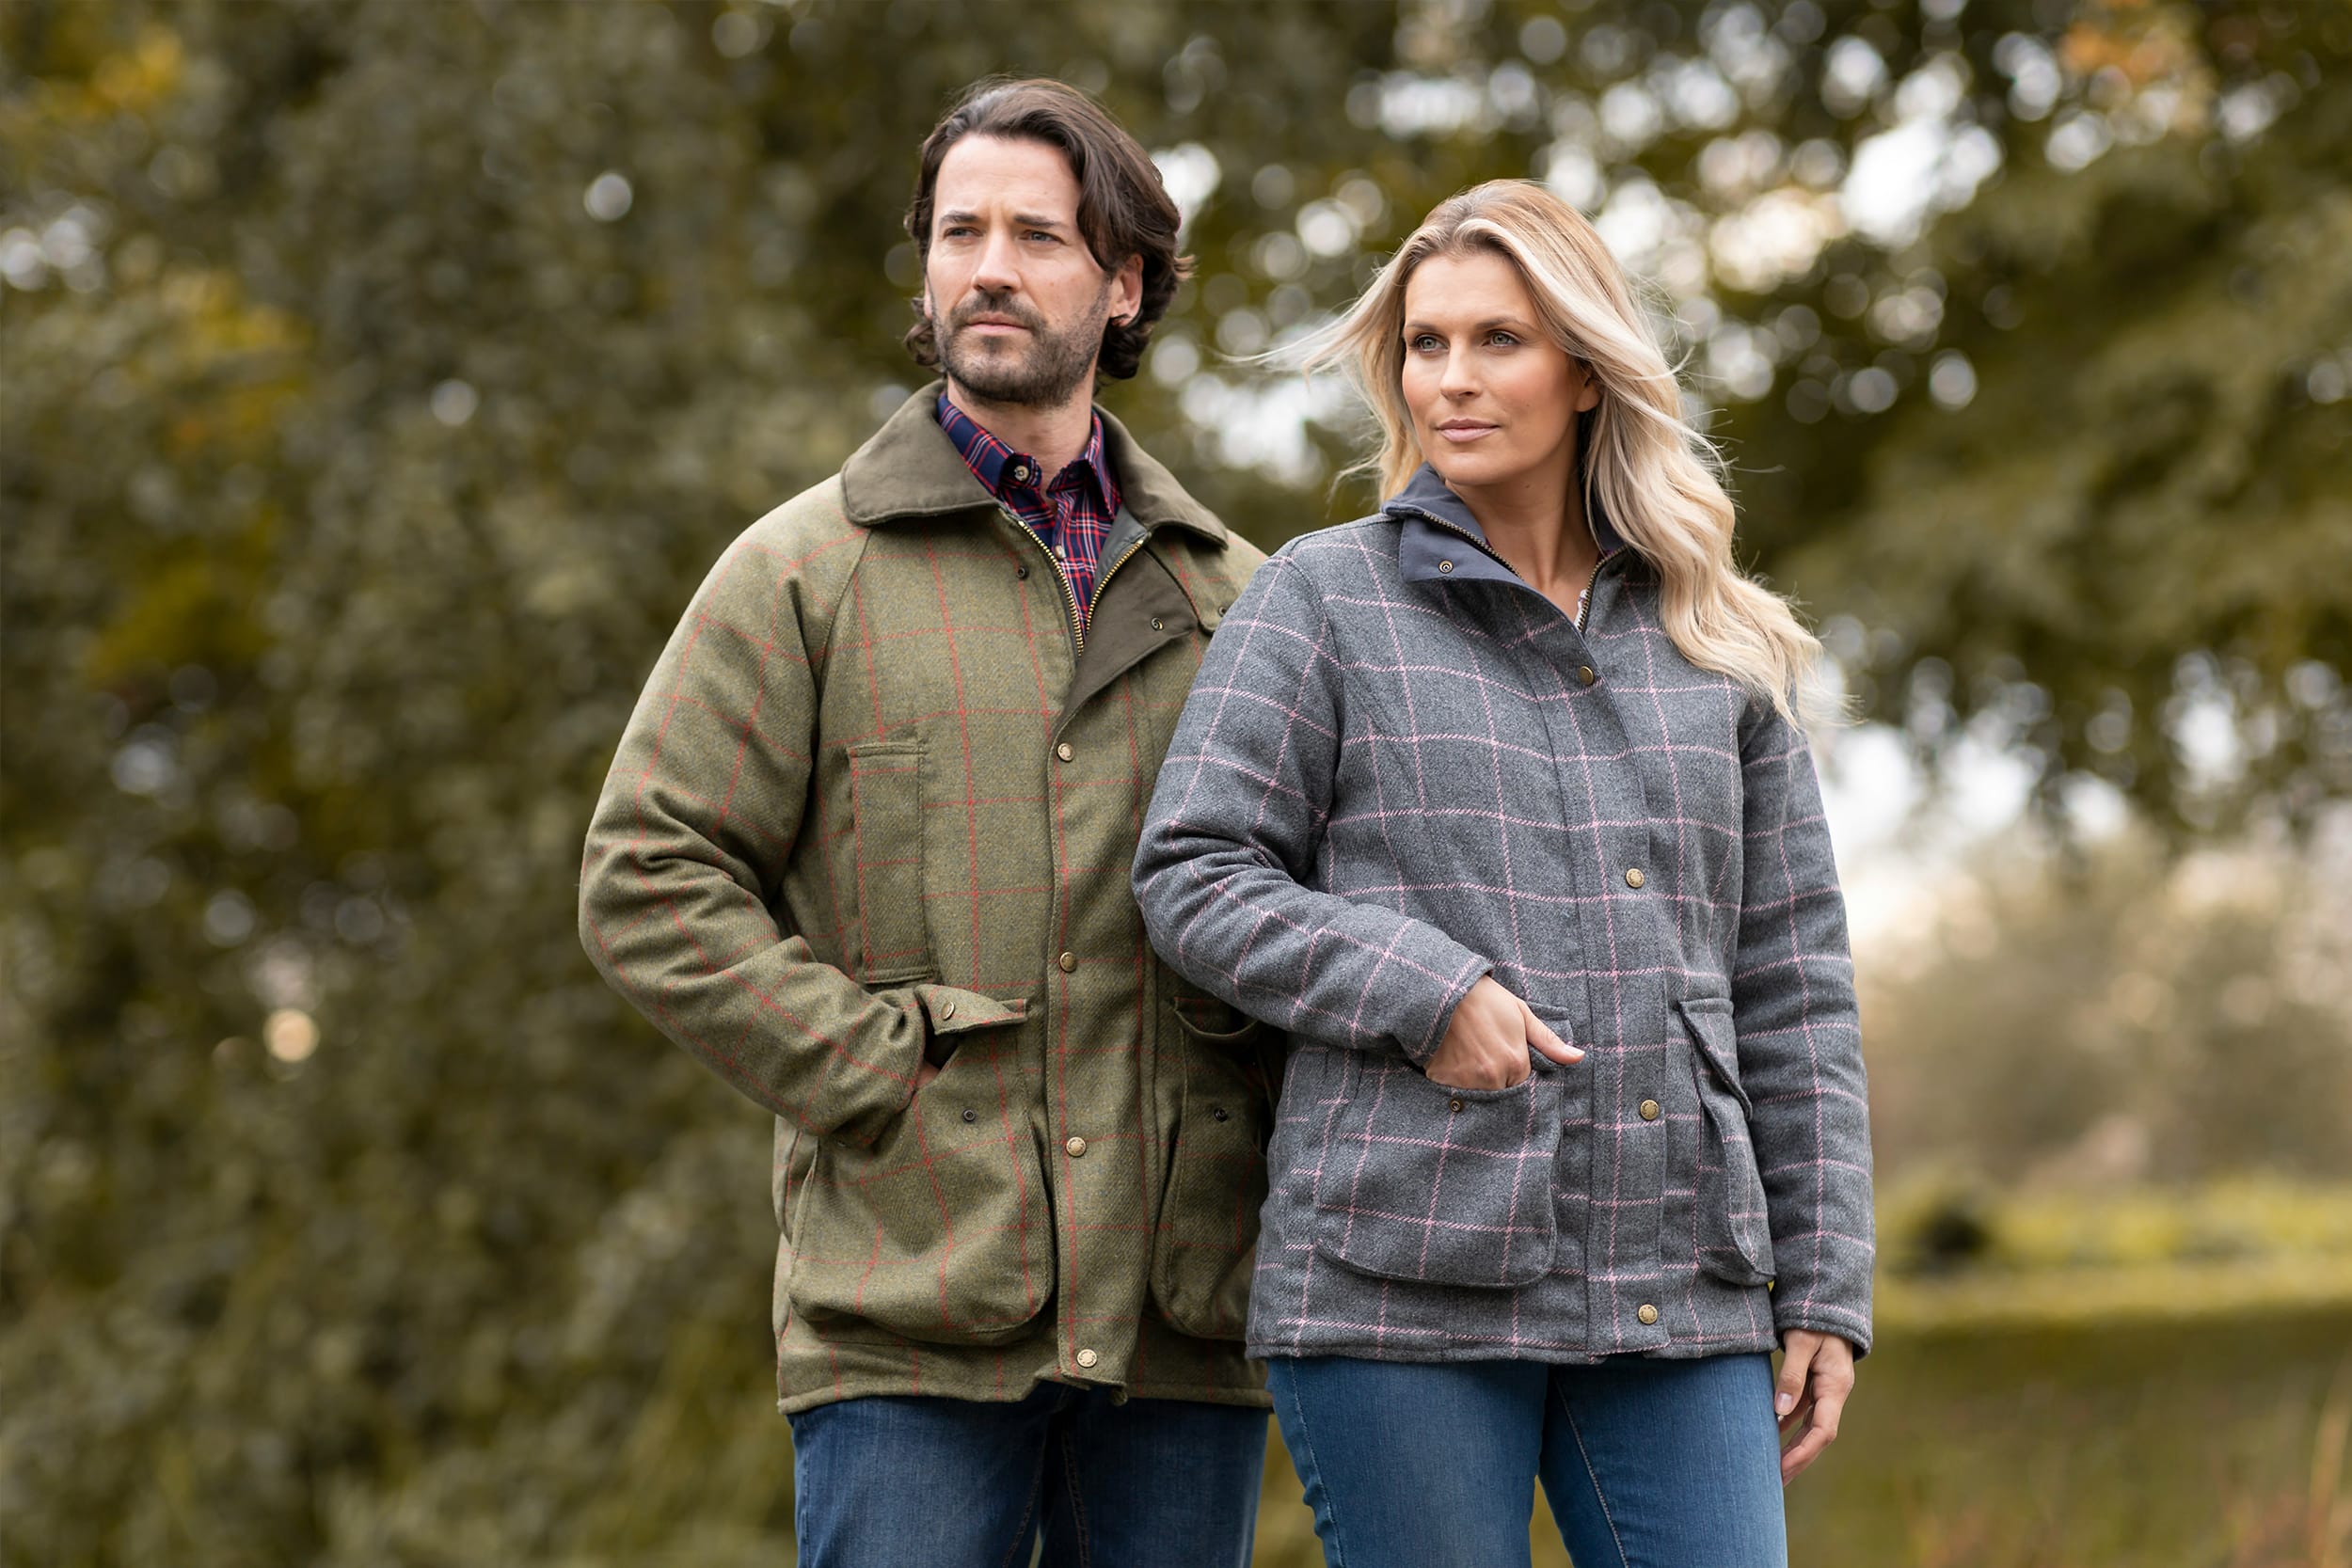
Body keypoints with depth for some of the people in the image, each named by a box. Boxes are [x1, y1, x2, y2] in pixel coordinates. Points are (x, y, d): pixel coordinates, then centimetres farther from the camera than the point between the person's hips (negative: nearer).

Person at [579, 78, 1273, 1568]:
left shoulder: (1231, 594, 14)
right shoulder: (807, 571, 4)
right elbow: (649, 883, -1)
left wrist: (1281, 1102, 4)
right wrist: (878, 1075, -9)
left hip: (1184, 1322, 3)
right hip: (916, 1317, -3)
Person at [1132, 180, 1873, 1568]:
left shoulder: (1718, 647, 14)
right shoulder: (1324, 599, 6)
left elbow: (1793, 982, 13)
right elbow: (1194, 877, 0)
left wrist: (1824, 1290, 8)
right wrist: (1424, 991, -14)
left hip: (1678, 1293, 3)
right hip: (1405, 1283, -3)